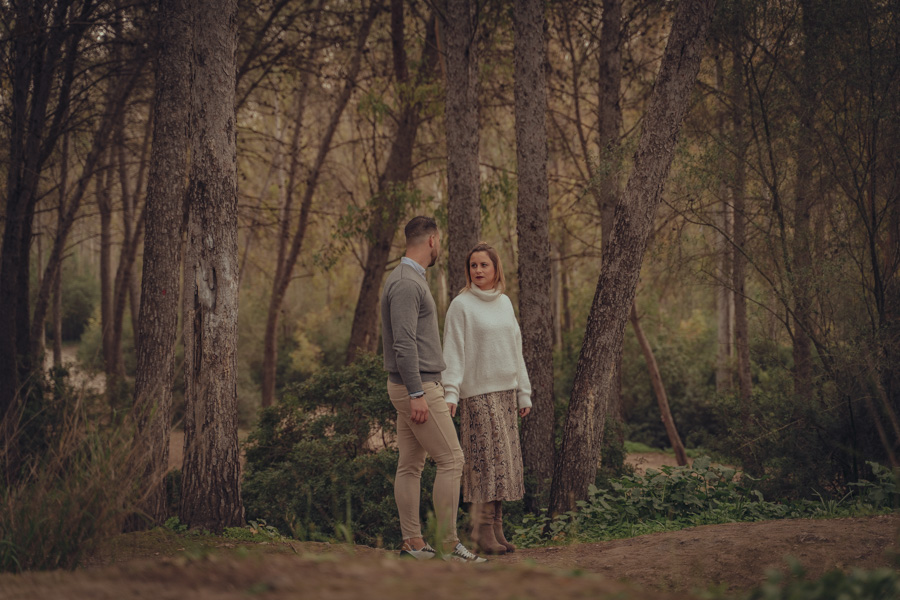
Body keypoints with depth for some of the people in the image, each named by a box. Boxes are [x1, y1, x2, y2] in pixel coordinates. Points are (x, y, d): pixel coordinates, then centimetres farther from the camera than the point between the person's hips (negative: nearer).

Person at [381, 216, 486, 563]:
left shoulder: (411, 280, 17)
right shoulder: (406, 283, -16)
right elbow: (403, 343, -23)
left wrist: (443, 393, 22)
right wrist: (417, 394, -25)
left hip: (418, 387, 10)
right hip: (417, 387, -10)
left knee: (411, 465, 9)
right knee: (451, 460, -8)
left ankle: (413, 544, 11)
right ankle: (450, 544, -6)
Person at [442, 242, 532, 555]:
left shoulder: (505, 303, 14)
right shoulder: (461, 305, -3)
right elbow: (453, 352, -8)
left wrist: (524, 392, 17)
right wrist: (450, 393, -18)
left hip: (506, 391, 6)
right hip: (478, 392, -6)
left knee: (504, 462, 4)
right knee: (487, 461, -9)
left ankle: (497, 528, 7)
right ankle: (484, 532, -7)